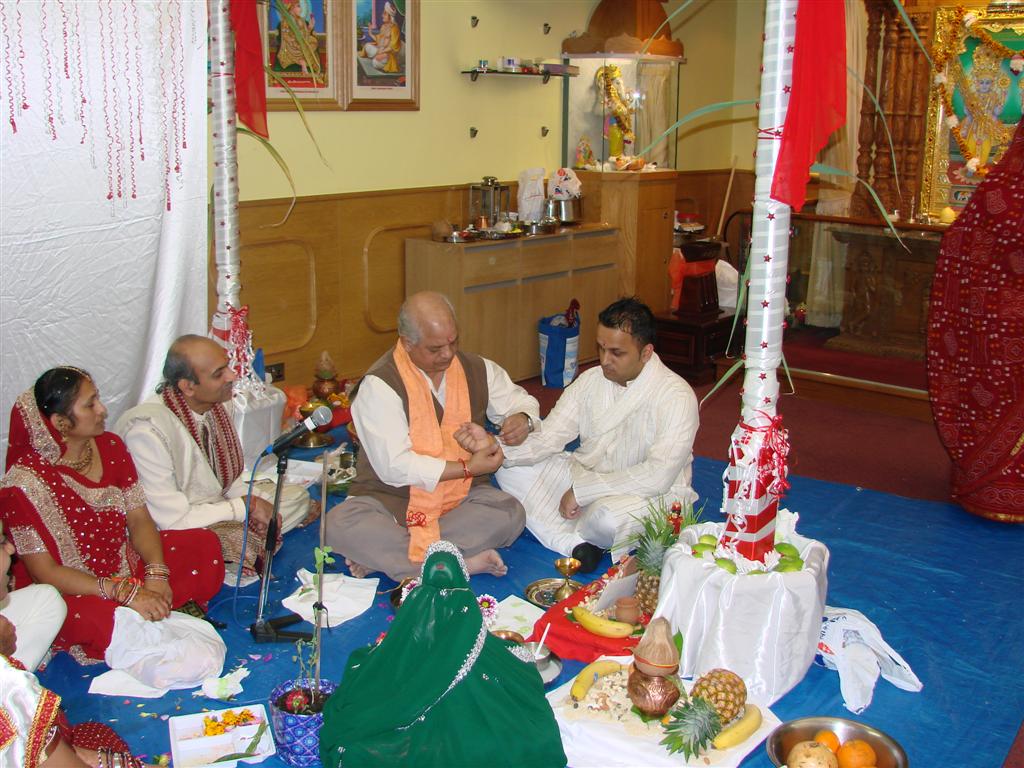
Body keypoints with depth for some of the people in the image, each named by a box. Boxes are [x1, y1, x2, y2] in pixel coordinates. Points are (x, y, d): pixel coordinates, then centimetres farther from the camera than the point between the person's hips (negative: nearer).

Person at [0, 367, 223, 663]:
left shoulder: (110, 446, -2)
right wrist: (126, 593, -29)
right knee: (99, 620, -37)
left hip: (126, 564, 6)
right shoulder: (24, 483, -21)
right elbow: (45, 572, -21)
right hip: (66, 592, -6)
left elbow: (139, 519, -2)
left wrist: (156, 575, -20)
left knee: (205, 545, -9)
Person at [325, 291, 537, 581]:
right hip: (391, 499, -4)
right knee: (340, 526, -31)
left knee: (510, 515, -26)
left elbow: (519, 399, 19)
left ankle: (381, 557, -23)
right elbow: (394, 466, -20)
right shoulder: (379, 385, -15)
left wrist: (523, 418, -6)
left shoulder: (477, 370, 2)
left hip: (462, 496, 4)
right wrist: (467, 468, -19)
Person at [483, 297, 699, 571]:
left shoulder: (676, 396, -20)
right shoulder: (591, 380, -1)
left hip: (648, 497, -6)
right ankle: (572, 542, -20)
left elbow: (658, 475, -28)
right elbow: (548, 438, -6)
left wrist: (582, 489, -27)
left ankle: (570, 530, -4)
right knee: (510, 467, -8)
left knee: (610, 517, -40)